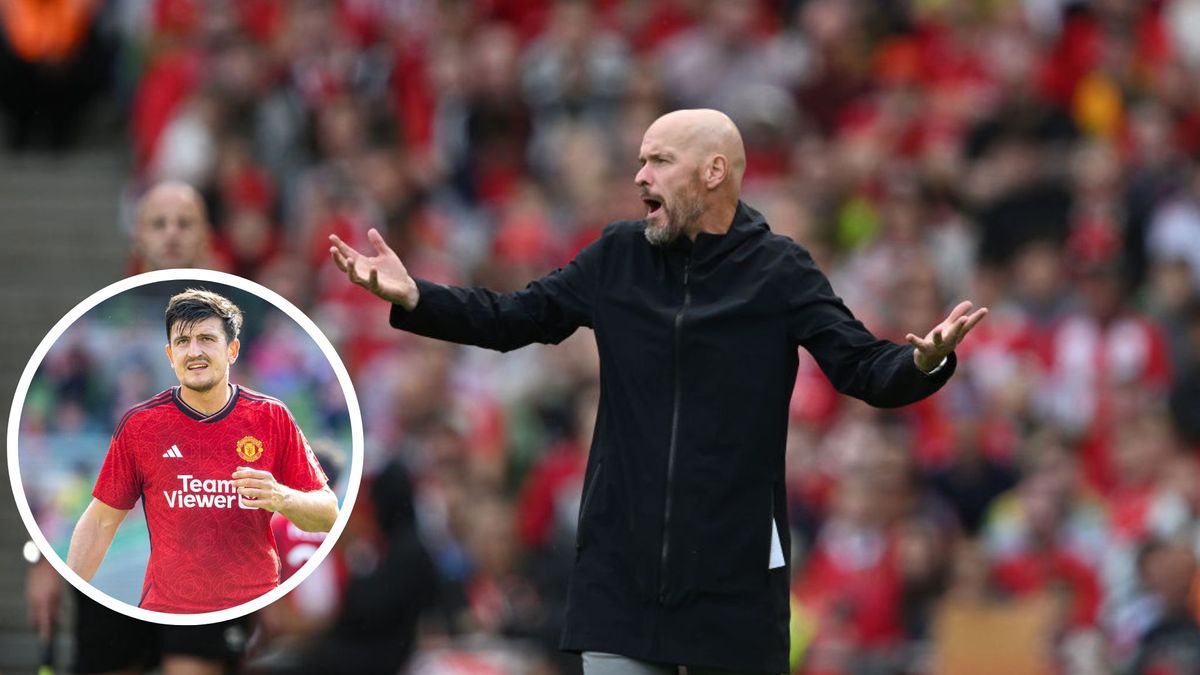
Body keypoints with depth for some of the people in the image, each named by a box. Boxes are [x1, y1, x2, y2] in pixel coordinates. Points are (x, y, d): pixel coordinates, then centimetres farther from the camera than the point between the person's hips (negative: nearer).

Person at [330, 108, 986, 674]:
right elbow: (512, 320, 9)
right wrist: (411, 297, -4)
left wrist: (923, 362, -29)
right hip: (620, 562, 3)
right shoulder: (617, 256, 5)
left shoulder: (779, 271, -3)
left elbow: (863, 368, -7)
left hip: (735, 567, -3)